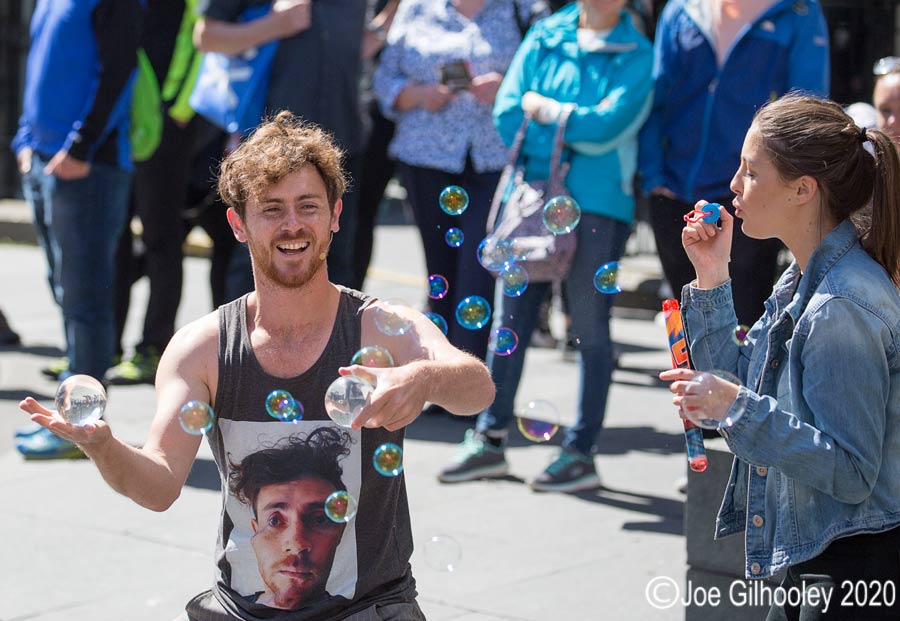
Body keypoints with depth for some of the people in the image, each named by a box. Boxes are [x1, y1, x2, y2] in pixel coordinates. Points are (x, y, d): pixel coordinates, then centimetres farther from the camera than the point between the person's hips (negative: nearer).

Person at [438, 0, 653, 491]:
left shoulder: (636, 55, -1)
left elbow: (607, 126, -15)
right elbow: (507, 113, 1)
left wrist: (547, 110, -5)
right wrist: (576, 124, -6)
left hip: (596, 205, -4)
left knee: (589, 330, 2)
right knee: (509, 322, 7)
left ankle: (581, 452, 10)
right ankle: (489, 440, 15)